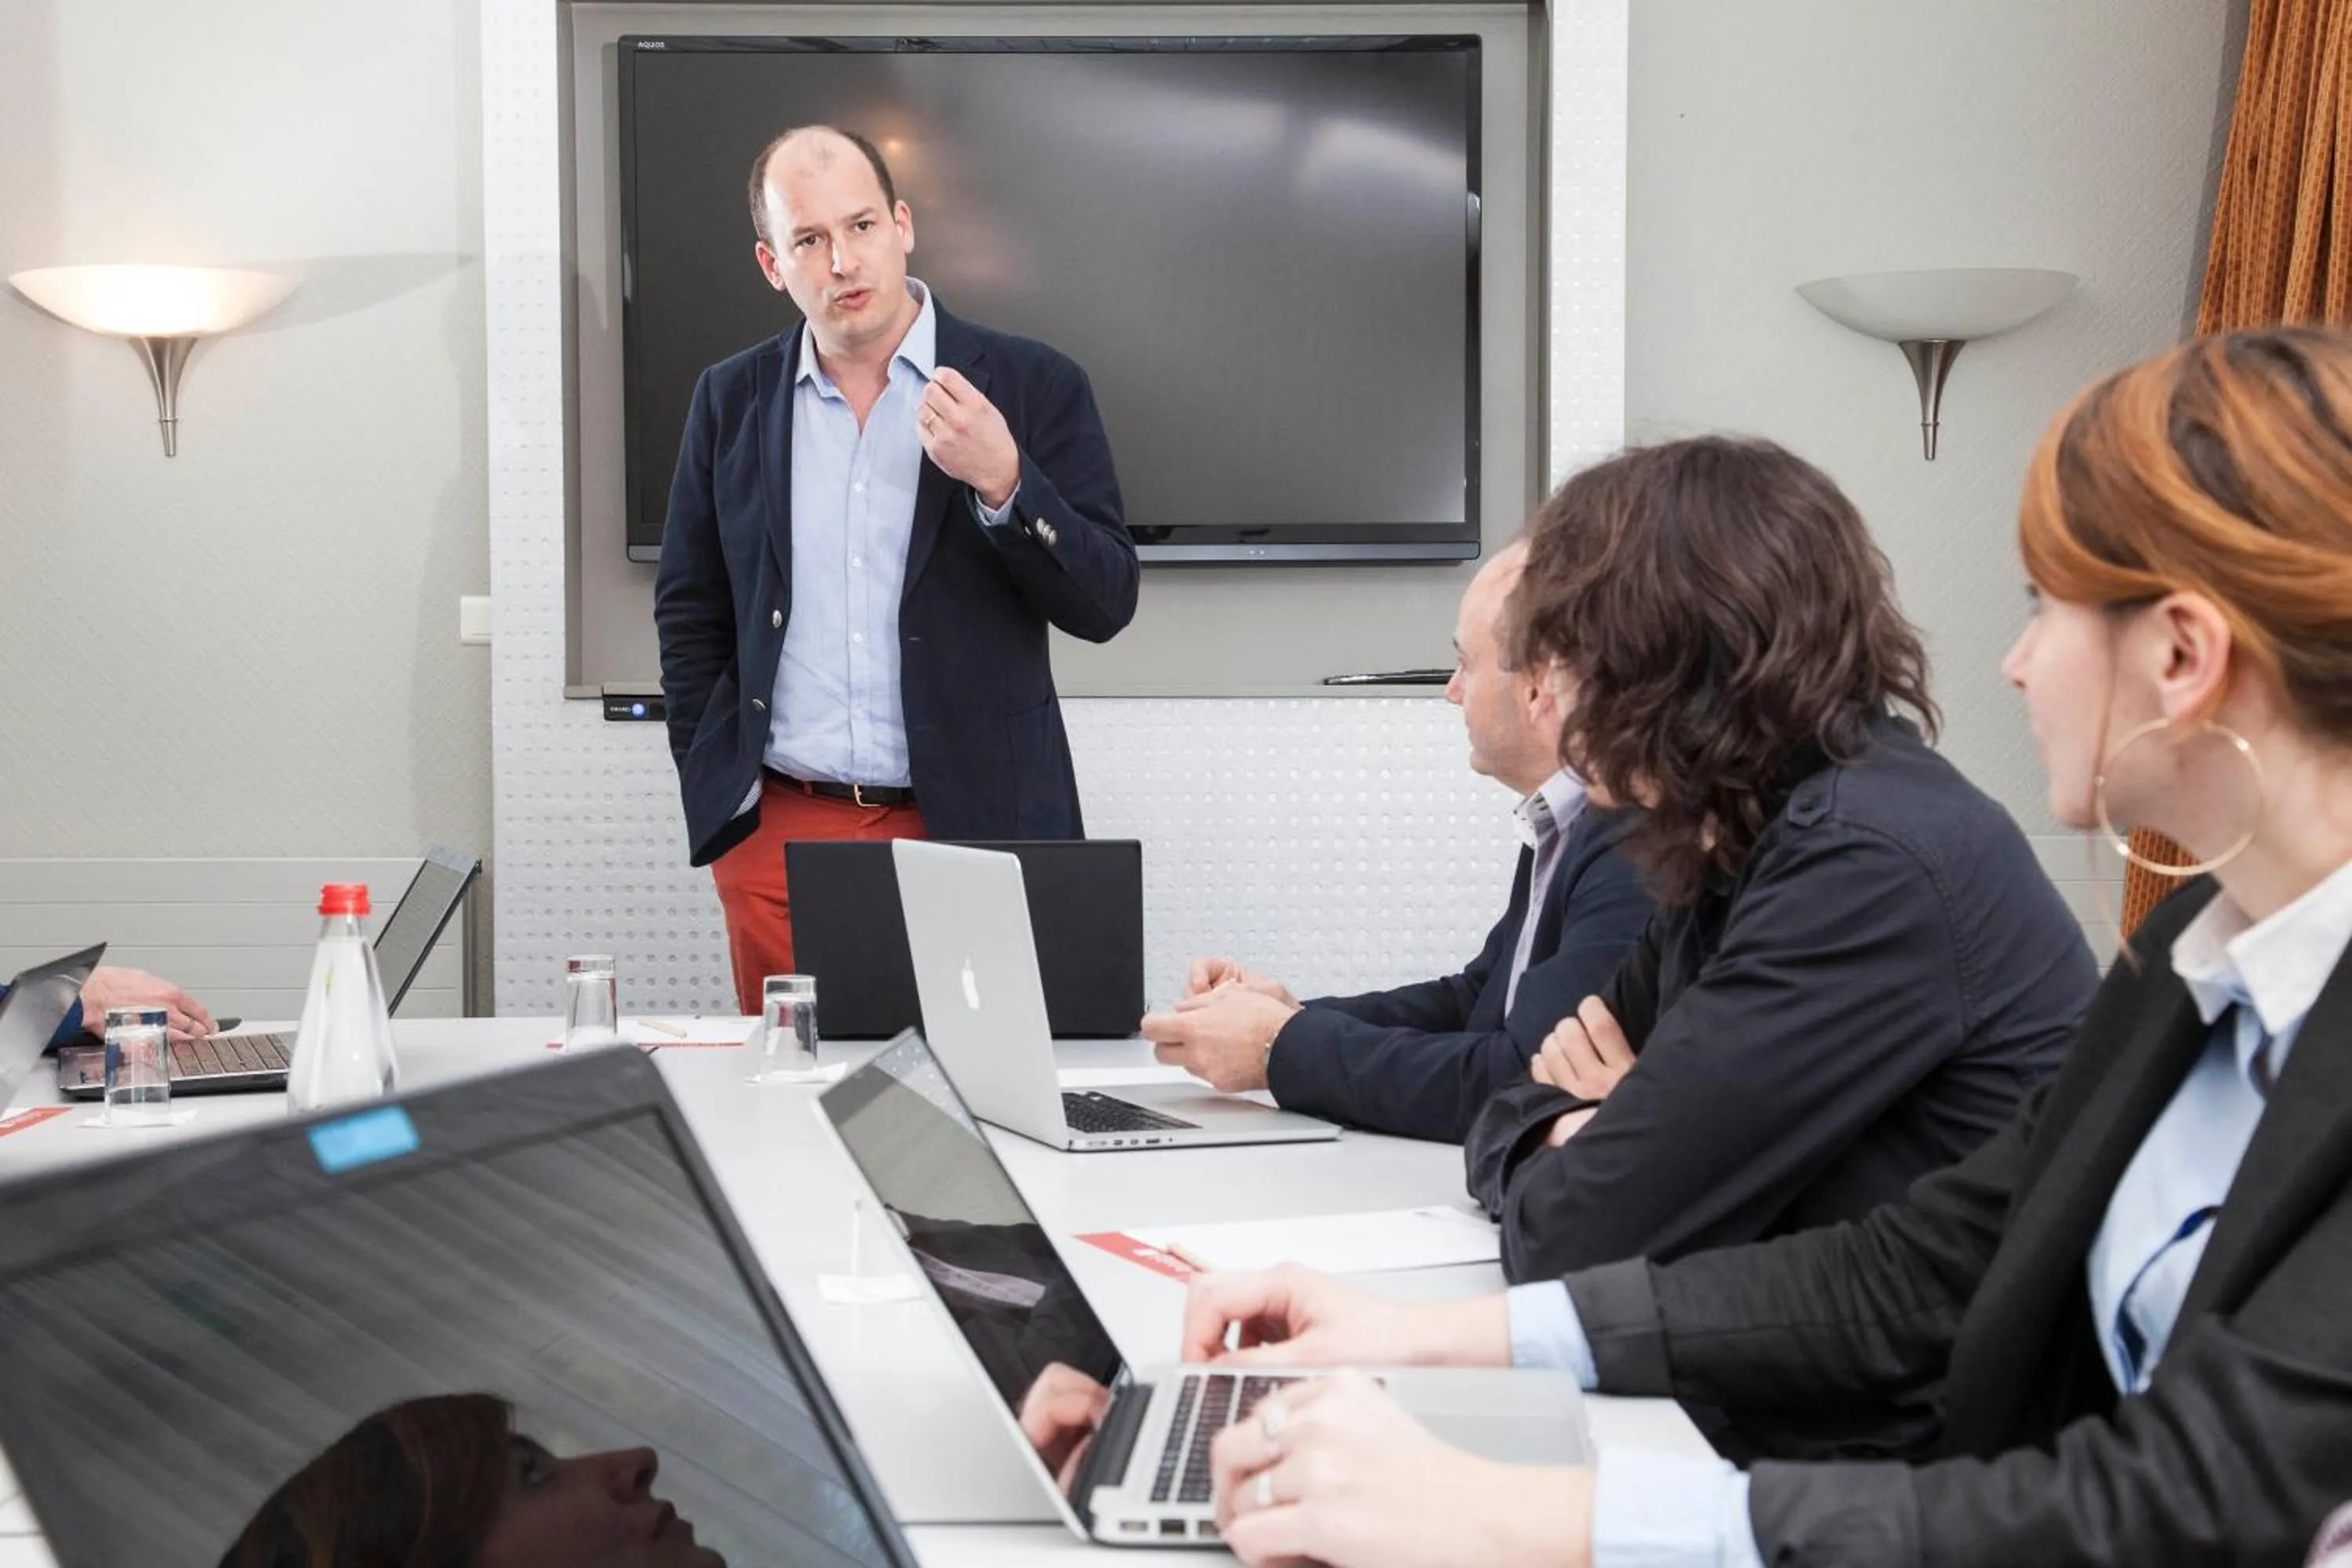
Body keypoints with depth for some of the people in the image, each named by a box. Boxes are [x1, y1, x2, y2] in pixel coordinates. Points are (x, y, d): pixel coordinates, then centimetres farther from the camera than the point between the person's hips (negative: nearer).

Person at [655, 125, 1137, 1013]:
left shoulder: (1030, 387, -1)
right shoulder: (732, 400, 8)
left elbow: (1105, 603, -5)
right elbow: (689, 610, 13)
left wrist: (1002, 482, -20)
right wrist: (717, 793, 4)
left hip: (971, 831, -2)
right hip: (777, 832, 2)